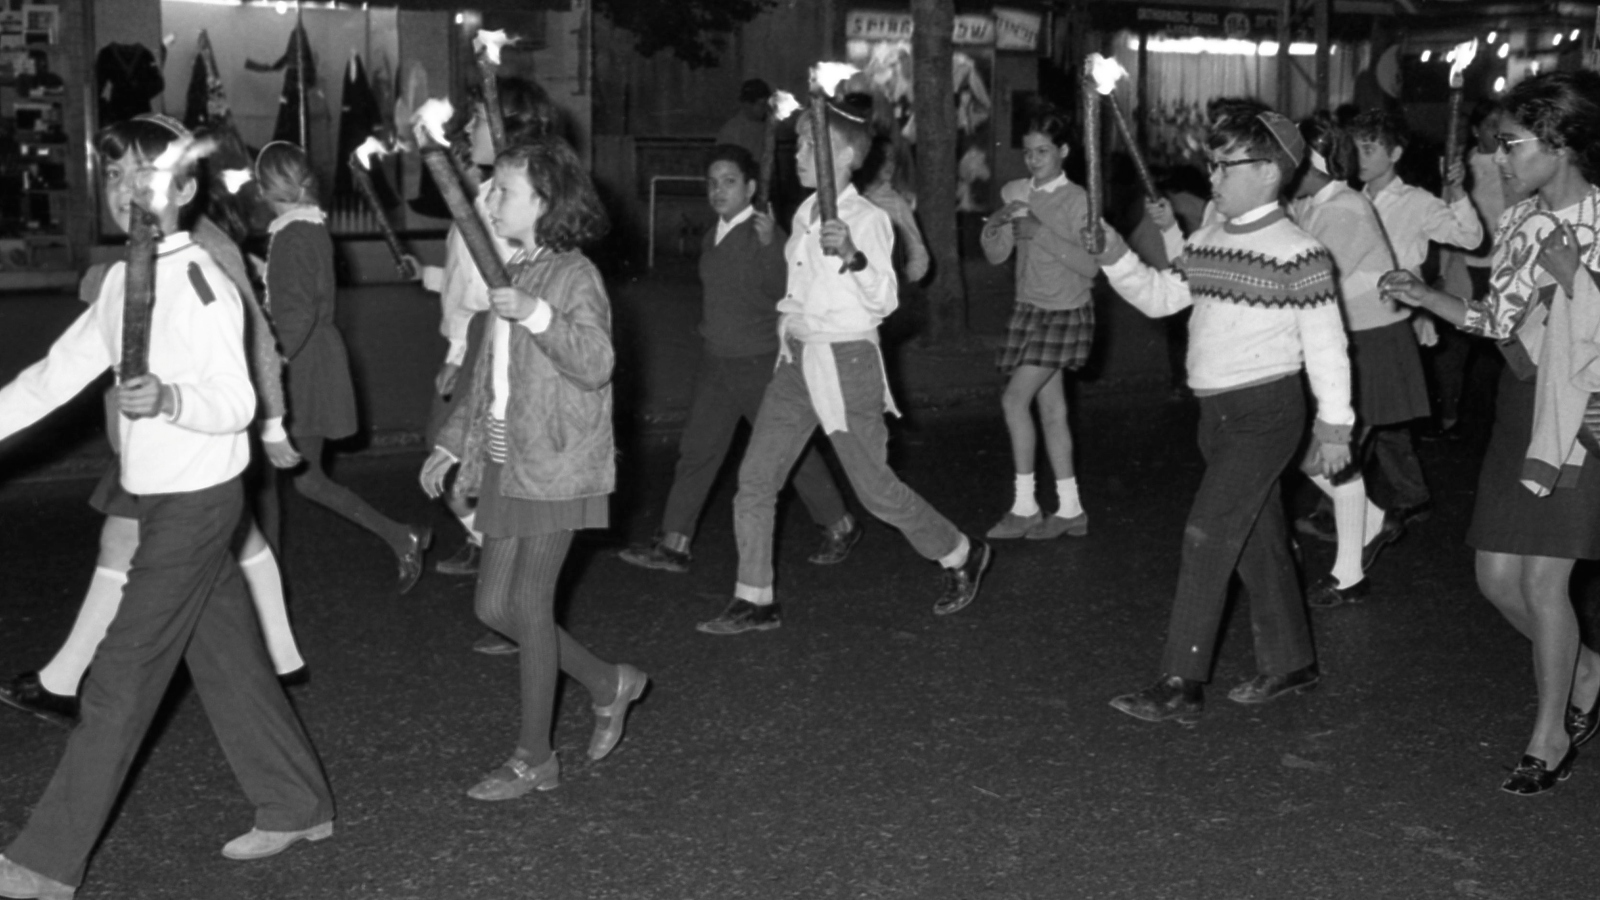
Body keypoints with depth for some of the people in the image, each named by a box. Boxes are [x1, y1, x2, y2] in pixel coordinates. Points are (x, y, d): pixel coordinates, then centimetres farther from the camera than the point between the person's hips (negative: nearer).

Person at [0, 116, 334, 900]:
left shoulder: (204, 286, -17)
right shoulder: (124, 280, 9)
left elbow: (237, 404, -18)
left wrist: (170, 400, -36)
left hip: (195, 501, -8)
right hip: (158, 499, 8)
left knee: (121, 679, -3)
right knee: (227, 660, 15)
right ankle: (296, 806, 27)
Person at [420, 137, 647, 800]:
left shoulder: (574, 275, -10)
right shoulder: (511, 274, 14)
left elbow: (596, 364, -22)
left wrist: (537, 316, -32)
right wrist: (452, 442, 18)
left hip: (557, 463, -8)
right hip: (506, 461, 9)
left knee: (529, 605, -4)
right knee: (493, 606, 9)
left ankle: (534, 758, 9)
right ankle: (609, 685, 26)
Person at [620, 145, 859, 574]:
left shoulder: (763, 232, -14)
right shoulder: (713, 238, 9)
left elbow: (780, 292, -28)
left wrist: (769, 245, -39)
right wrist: (708, 326, 12)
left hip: (760, 361, -7)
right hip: (717, 362, 7)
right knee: (696, 449, 4)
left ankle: (839, 527, 22)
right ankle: (673, 544, 8)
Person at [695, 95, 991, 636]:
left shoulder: (867, 220, -13)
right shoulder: (804, 215, 10)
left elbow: (884, 301, -26)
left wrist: (853, 257, -41)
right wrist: (788, 316, 14)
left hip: (846, 362, -7)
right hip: (798, 360, 7)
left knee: (875, 489, 1)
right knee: (754, 479, 1)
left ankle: (961, 556, 24)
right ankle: (754, 602, 9)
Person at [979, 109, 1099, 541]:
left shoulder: (1078, 201, -11)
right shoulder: (1015, 193, 6)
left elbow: (1092, 265, -19)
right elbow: (995, 255, 6)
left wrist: (1042, 234, -25)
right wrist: (999, 223, -13)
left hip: (1066, 311, -6)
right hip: (1030, 309, 6)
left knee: (1015, 398, -14)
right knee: (1051, 408, 8)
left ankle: (1025, 507, -4)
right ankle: (1070, 510, 15)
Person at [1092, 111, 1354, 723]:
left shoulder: (1296, 253, -13)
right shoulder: (1207, 241, 9)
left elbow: (1326, 344, -10)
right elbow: (1158, 297, 10)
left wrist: (1335, 425, -8)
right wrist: (1113, 254, -5)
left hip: (1266, 411, -8)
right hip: (1217, 412, 8)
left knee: (1209, 535, -12)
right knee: (1256, 538, 15)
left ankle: (1182, 684, -9)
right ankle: (1289, 662, 28)